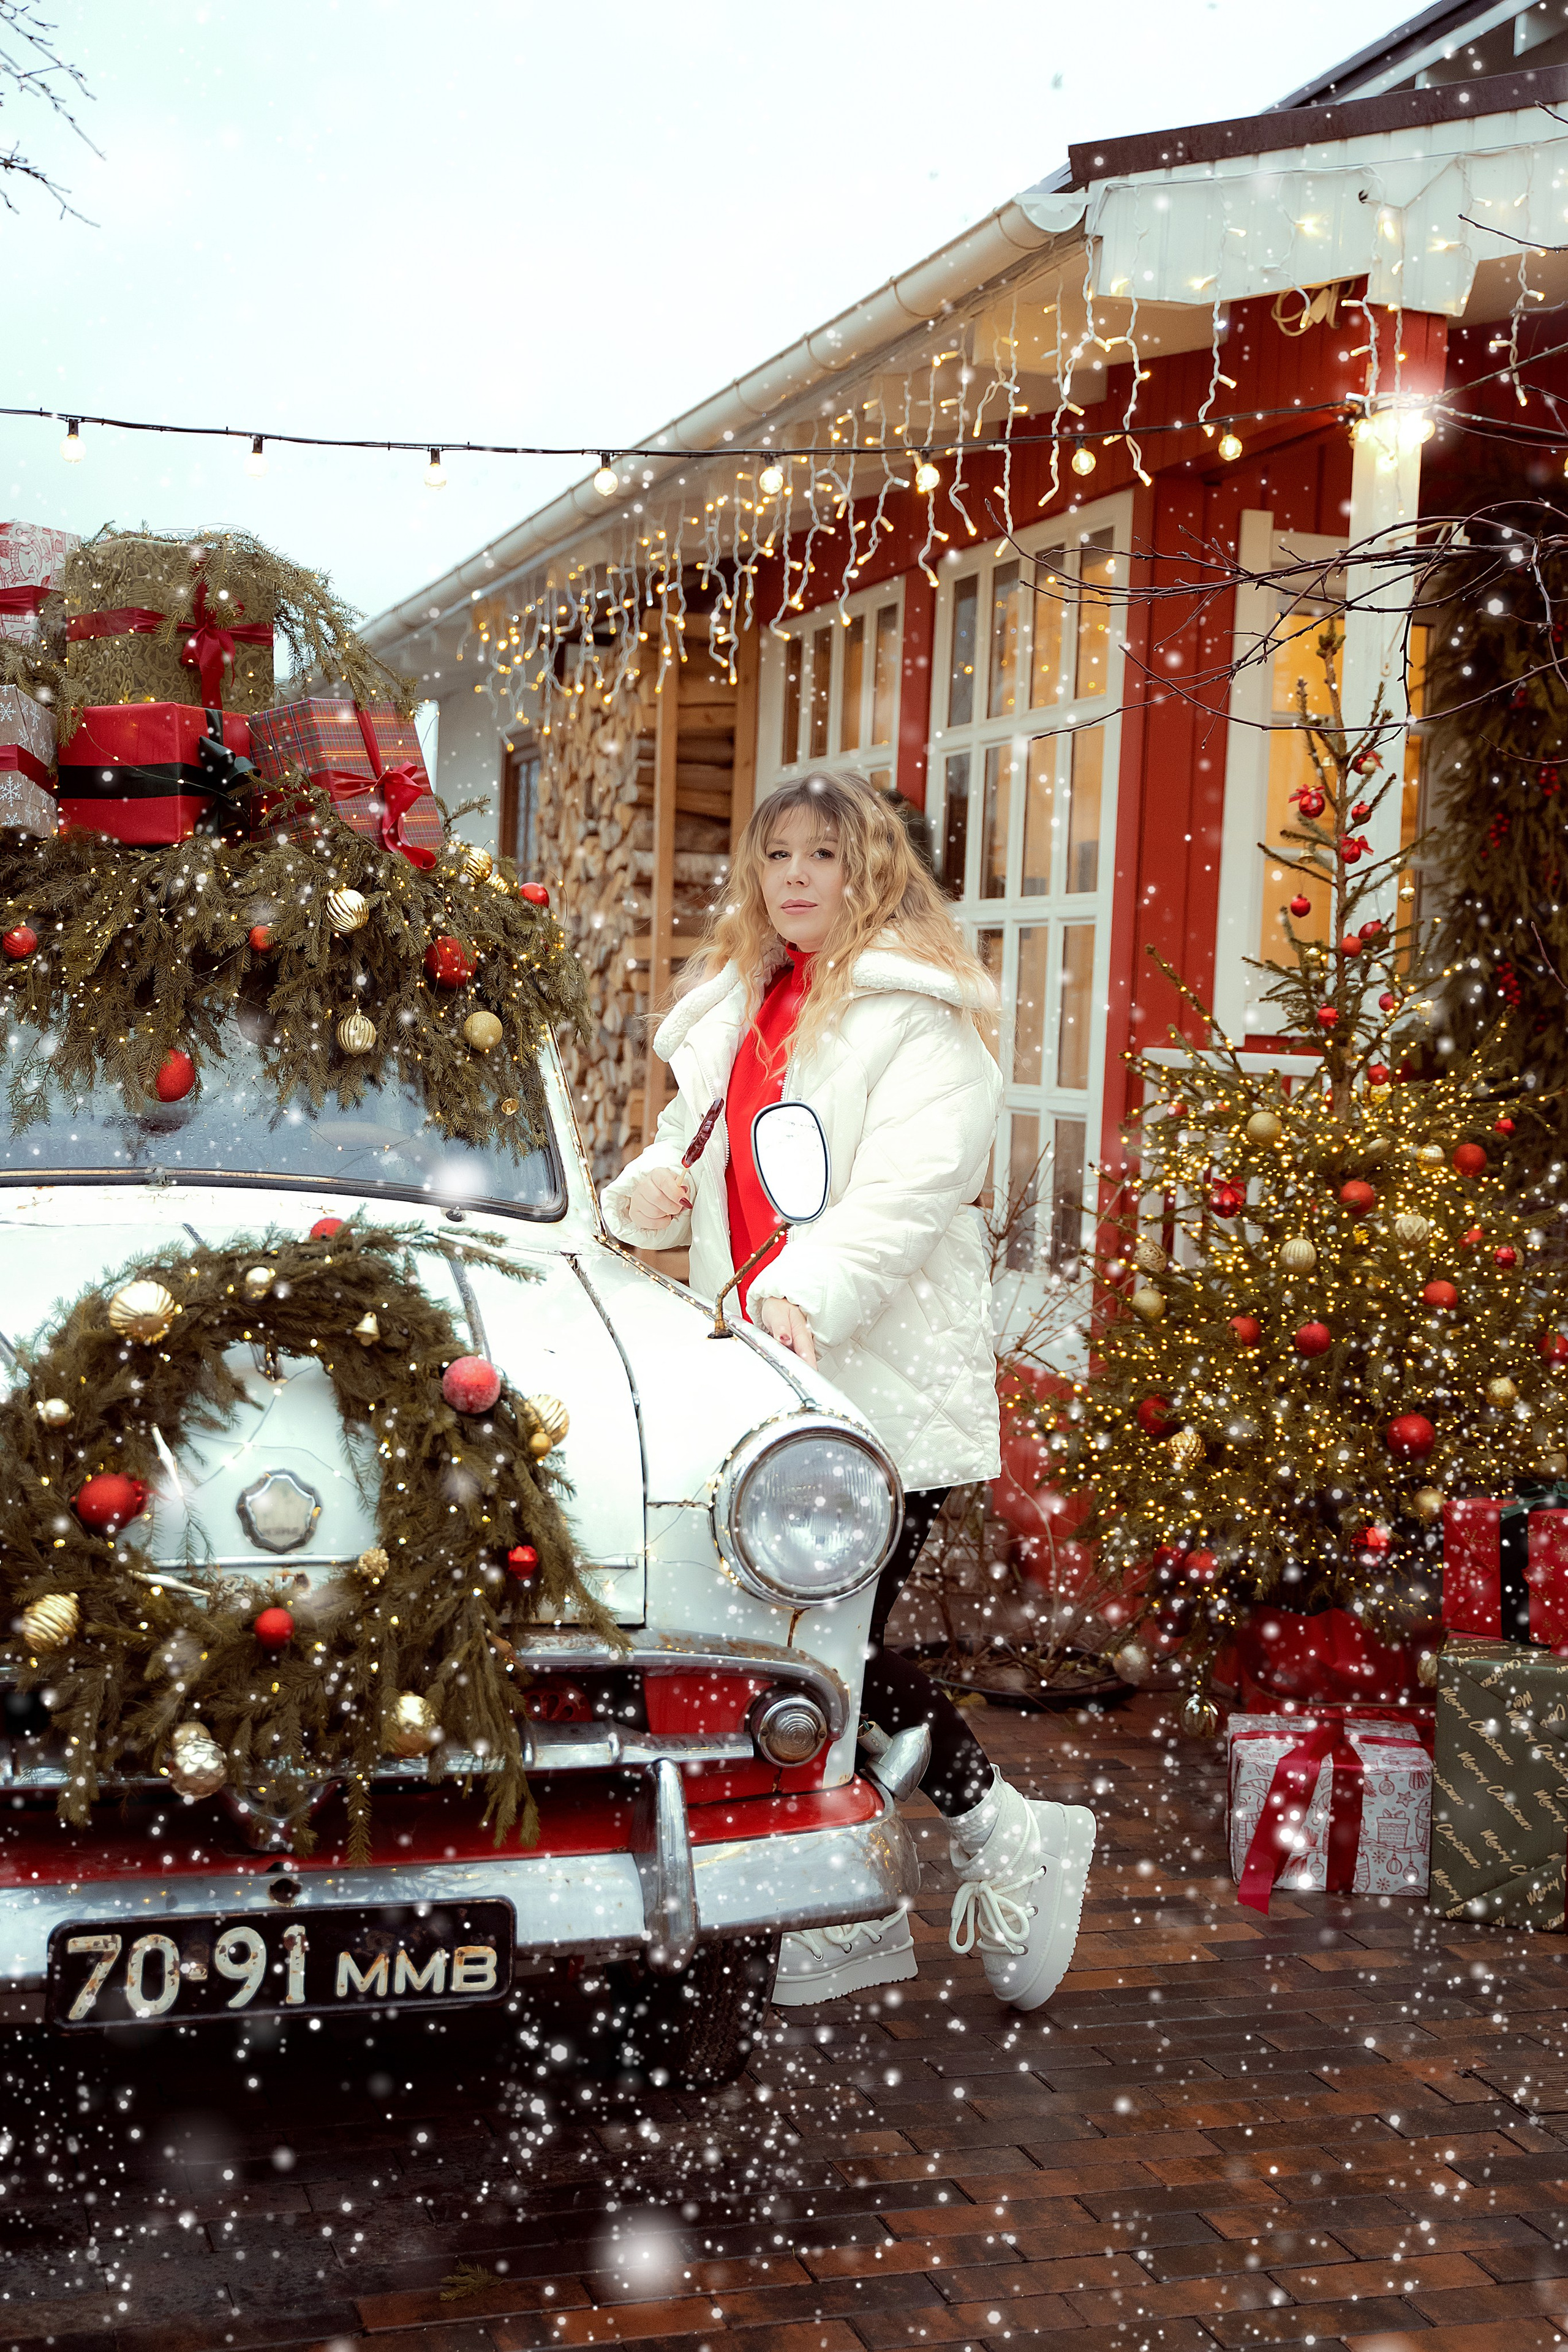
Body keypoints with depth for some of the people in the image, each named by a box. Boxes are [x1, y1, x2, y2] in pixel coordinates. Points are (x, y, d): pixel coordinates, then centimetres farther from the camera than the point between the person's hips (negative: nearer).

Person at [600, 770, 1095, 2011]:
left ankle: (1015, 1842, 13)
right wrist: (648, 1192, 0)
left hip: (888, 1383, -7)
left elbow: (909, 1189, -19)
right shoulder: (734, 1011, 19)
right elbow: (695, 1157, 24)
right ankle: (850, 1916, 22)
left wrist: (806, 1291, -33)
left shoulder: (921, 1015, -6)